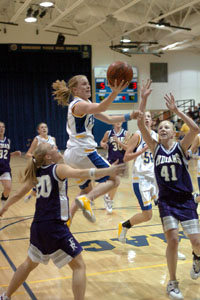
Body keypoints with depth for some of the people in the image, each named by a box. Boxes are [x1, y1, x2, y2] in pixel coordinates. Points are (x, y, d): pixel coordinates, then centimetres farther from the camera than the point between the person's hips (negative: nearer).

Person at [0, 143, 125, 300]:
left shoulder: (36, 173, 10)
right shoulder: (59, 169, -9)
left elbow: (17, 194, 20)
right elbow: (82, 173, -28)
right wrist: (109, 171, -40)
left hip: (38, 226, 8)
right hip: (55, 227, -8)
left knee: (30, 263, 28)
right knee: (79, 266, 2)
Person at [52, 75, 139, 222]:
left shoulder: (86, 104, 18)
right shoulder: (78, 104, -13)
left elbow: (108, 119, 17)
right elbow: (100, 107, -35)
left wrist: (129, 116, 4)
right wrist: (114, 92, -50)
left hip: (72, 154, 10)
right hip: (82, 151, -10)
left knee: (87, 189, 21)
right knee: (114, 179, -5)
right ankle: (86, 200, -23)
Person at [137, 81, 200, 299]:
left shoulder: (181, 147, -3)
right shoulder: (155, 148, 1)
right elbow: (140, 125, -11)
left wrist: (176, 110, -25)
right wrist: (144, 99, -20)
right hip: (166, 201, 1)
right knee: (172, 241, -9)